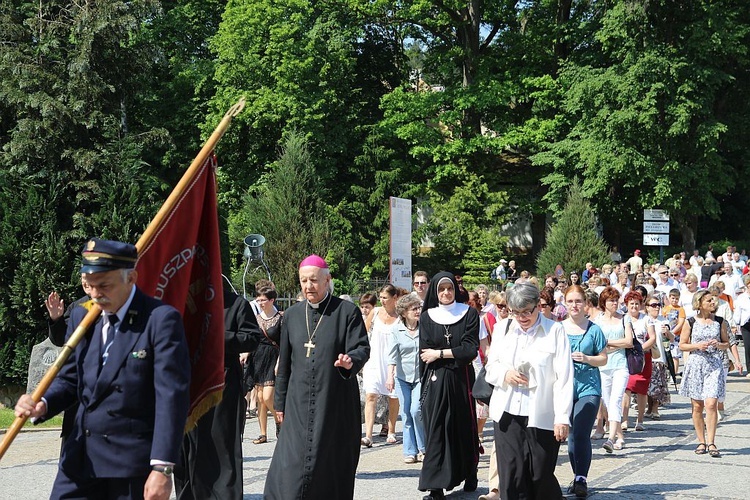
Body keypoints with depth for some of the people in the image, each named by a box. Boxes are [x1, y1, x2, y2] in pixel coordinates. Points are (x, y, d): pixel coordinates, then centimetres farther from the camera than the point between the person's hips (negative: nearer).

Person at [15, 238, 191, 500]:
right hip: (82, 457, 6)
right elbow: (69, 378, 15)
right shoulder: (81, 316, 8)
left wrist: (162, 468, -21)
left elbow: (172, 397, -16)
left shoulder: (161, 319, -12)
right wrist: (43, 405, -8)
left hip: (134, 462, -5)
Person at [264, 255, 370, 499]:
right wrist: (280, 402, 13)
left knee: (331, 464, 2)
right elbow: (284, 362, 13)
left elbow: (362, 348, -8)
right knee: (292, 463, -3)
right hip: (299, 403, 3)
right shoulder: (292, 314, 9)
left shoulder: (347, 311, -2)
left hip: (336, 403, -3)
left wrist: (351, 360, -31)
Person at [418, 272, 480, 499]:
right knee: (436, 431, -3)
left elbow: (470, 350, -8)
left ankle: (469, 476, 25)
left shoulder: (469, 314, 2)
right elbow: (424, 354, 1)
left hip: (461, 380, 0)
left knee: (464, 429, 8)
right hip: (435, 382, 0)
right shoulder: (427, 317, 5)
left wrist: (439, 354, -9)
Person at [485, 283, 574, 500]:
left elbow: (564, 377, -7)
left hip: (542, 417, -3)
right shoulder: (502, 329, 10)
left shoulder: (555, 331, -5)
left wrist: (562, 417, -12)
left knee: (541, 476, 3)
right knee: (511, 475, 1)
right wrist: (504, 374, -7)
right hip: (507, 415, 4)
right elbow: (490, 367, 17)